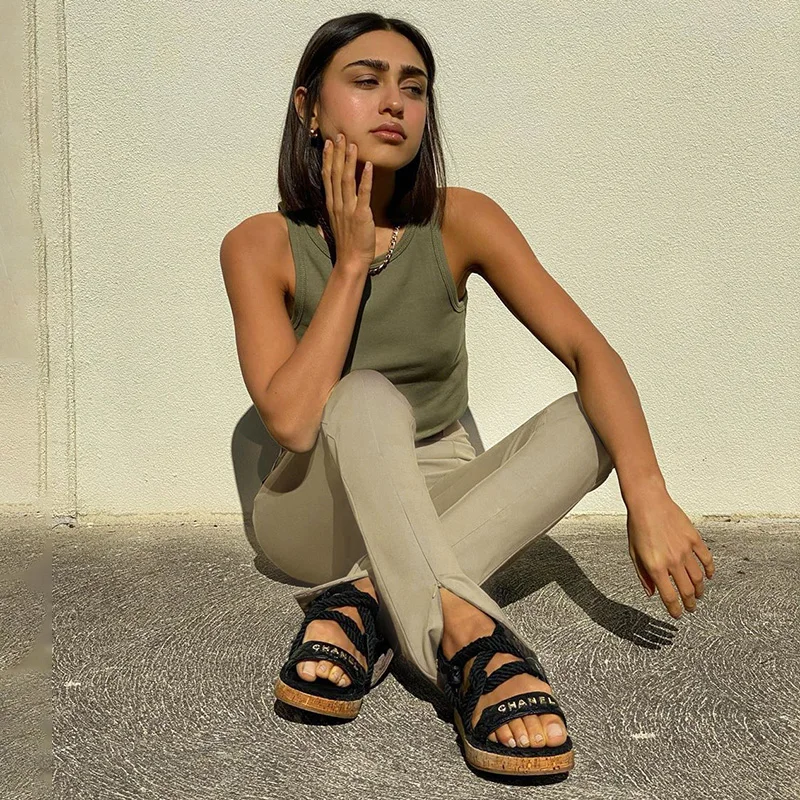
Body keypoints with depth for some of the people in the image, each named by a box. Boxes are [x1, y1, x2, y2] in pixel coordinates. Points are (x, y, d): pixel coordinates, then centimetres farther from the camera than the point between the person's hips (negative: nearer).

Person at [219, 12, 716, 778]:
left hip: (438, 512, 3)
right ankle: (468, 639, -48)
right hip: (317, 515, -3)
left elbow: (589, 351, -17)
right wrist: (352, 259, -23)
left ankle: (363, 604, -33)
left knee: (586, 421, -22)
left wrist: (647, 494, -33)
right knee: (368, 396, -32)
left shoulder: (460, 222, -9)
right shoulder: (262, 245, -12)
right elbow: (291, 420, -26)